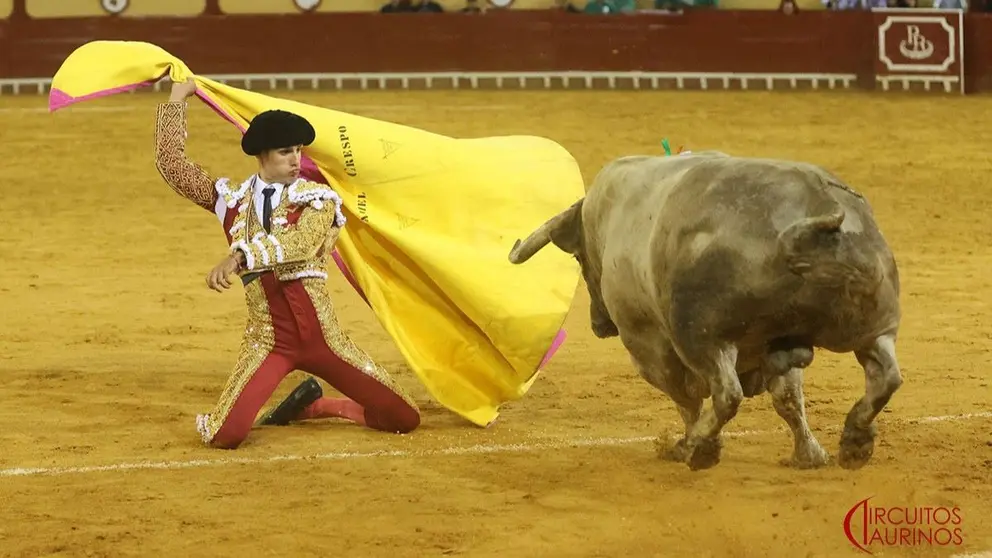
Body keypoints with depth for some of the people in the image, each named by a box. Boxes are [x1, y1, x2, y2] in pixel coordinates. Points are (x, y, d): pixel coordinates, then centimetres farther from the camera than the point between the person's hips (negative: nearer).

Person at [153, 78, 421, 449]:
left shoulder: (317, 198, -1)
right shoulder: (232, 200, 7)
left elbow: (300, 241, -22)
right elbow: (171, 163, 9)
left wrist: (240, 257, -36)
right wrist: (177, 100, 10)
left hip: (322, 334, 0)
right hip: (266, 341, 0)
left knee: (404, 419, -2)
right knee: (225, 436, -21)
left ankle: (319, 406, 25)